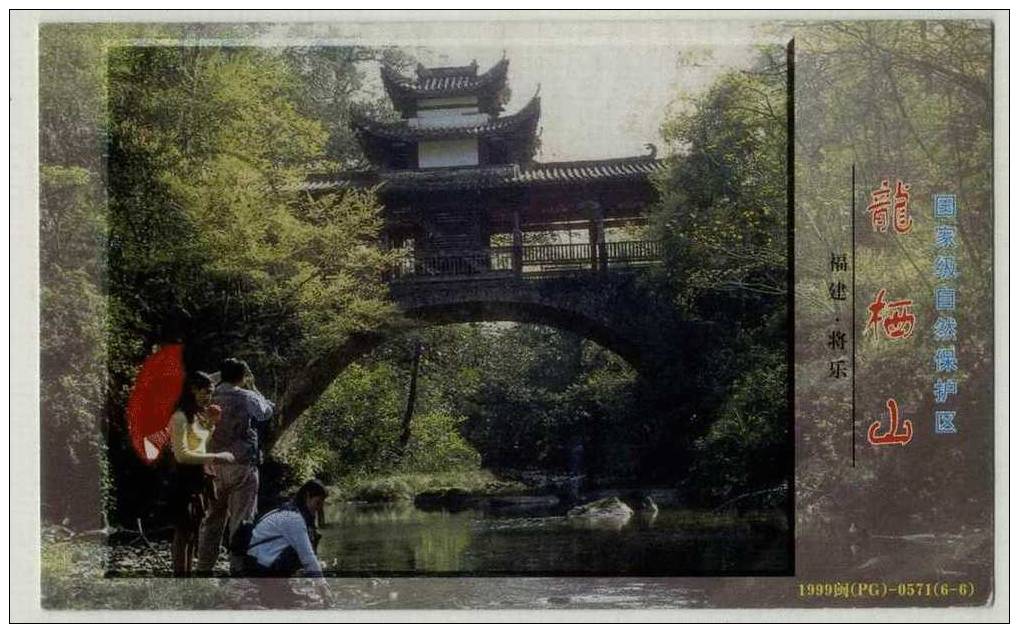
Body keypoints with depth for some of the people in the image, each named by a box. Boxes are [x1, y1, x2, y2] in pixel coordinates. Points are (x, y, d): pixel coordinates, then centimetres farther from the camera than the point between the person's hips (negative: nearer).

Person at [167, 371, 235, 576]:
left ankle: (187, 575, 19)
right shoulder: (180, 417, -13)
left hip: (198, 477, 9)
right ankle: (180, 575, -8)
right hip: (185, 478, -9)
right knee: (183, 532, -8)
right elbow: (181, 454, -21)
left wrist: (211, 423, 9)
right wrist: (215, 457, -20)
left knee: (193, 532, 13)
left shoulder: (198, 416, 15)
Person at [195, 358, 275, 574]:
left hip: (213, 465, 5)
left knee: (212, 519, 12)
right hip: (241, 465, -5)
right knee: (241, 521, 0)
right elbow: (266, 412, 10)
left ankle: (204, 568, 14)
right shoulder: (246, 397, -7)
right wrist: (253, 388, 21)